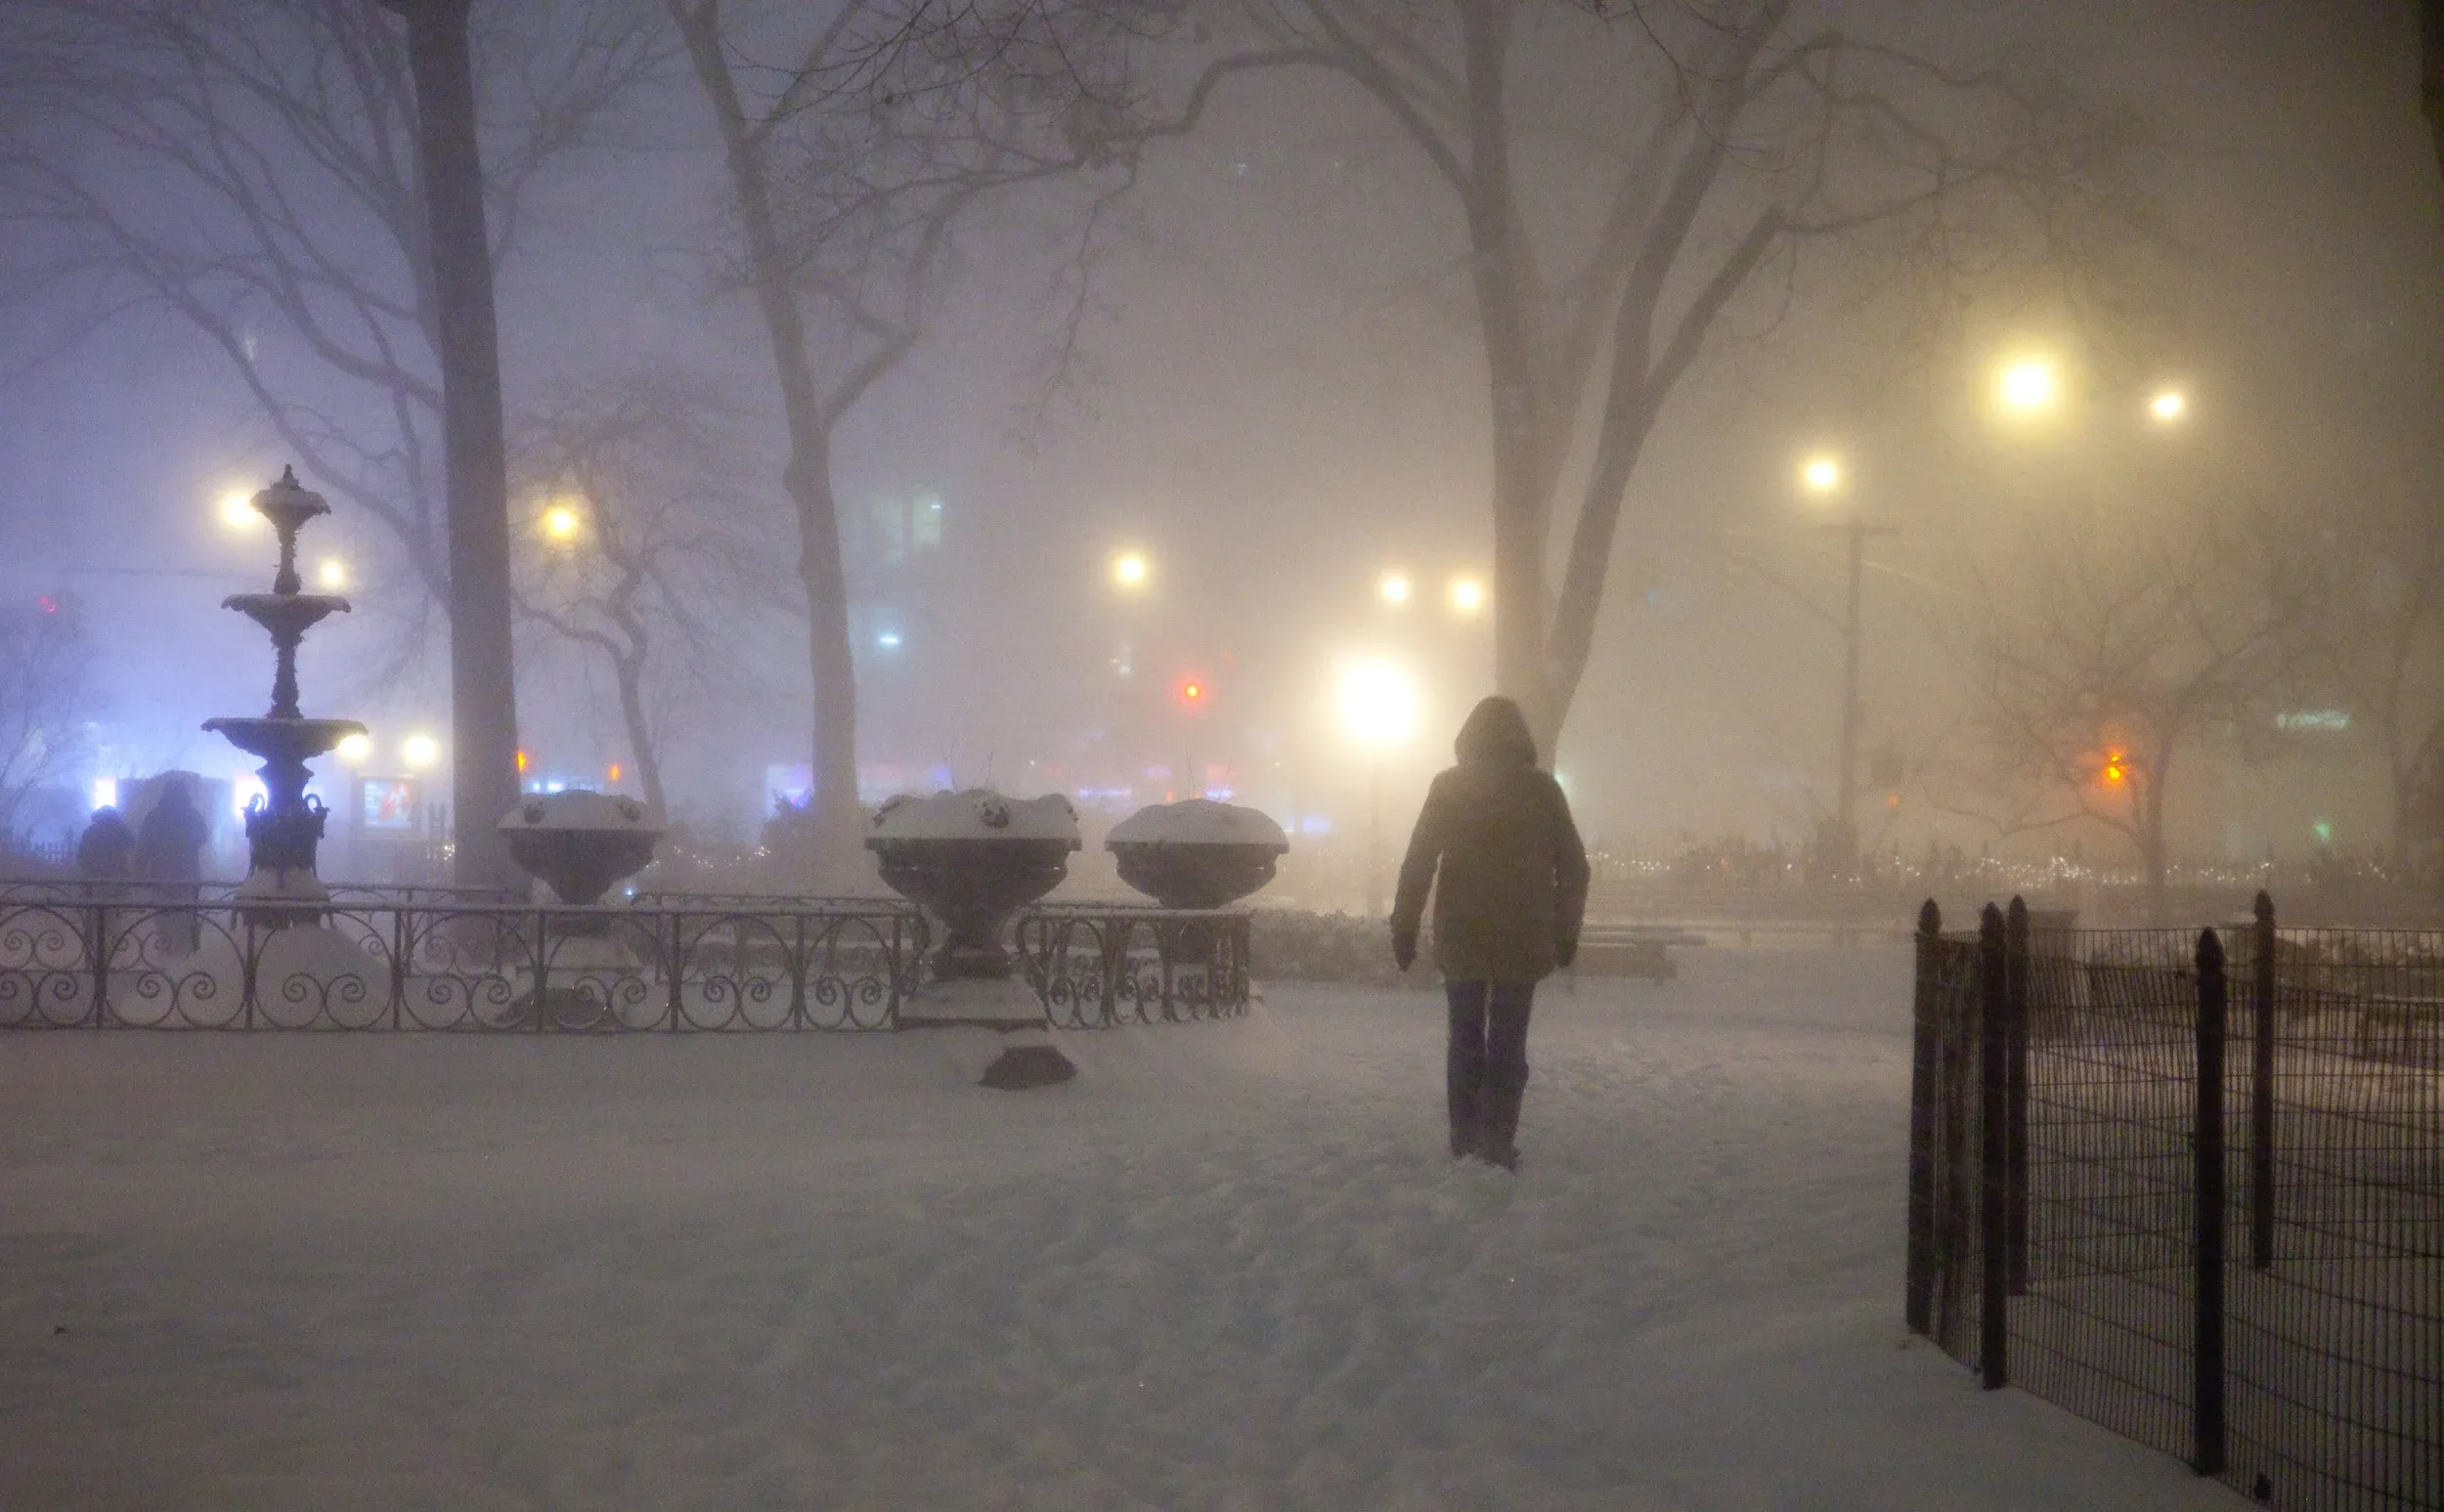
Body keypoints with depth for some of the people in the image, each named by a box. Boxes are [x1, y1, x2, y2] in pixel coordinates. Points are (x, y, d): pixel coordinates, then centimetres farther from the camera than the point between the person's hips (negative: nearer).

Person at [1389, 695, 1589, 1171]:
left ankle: (1465, 1141, 9)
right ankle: (1498, 1144, -3)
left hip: (1461, 937, 0)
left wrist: (1404, 928, 1)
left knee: (1466, 1039, 11)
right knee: (1508, 1043, 3)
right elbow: (1573, 868, 2)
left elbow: (1418, 863, -4)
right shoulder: (1542, 788, 1)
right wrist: (1566, 933, 10)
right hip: (1523, 941, 0)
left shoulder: (1449, 787, -1)